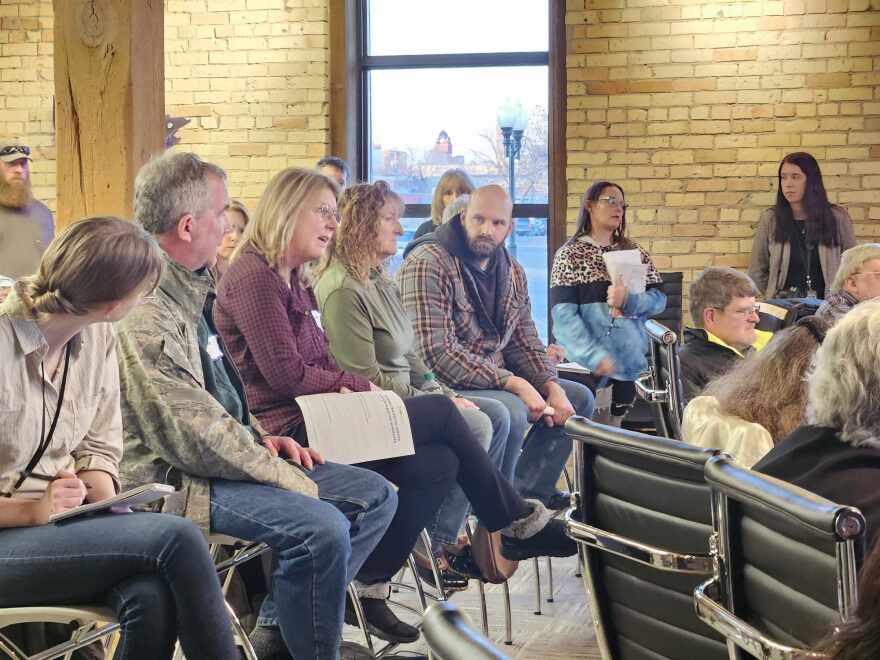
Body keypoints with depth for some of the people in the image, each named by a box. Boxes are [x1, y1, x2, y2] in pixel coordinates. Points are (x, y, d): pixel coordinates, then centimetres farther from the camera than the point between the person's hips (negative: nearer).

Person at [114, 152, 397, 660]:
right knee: (321, 526, -30)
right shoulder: (143, 313, -20)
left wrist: (259, 437, 9)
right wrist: (290, 479, -16)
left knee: (374, 496, 5)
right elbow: (194, 435, -24)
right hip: (175, 481, -11)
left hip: (226, 459, 11)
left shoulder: (191, 290, 13)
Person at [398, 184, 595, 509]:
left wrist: (552, 387, -5)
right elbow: (437, 353, -25)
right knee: (511, 410, -34)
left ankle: (528, 492, 9)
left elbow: (525, 341, 15)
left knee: (578, 397, 10)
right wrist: (513, 383, -25)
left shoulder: (513, 272, 11)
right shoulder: (427, 264, -17)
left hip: (498, 379, 9)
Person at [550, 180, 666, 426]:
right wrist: (594, 355, -22)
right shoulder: (570, 254, -1)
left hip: (630, 361, 4)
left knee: (616, 424, 6)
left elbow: (659, 299, 5)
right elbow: (563, 315, -11)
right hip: (586, 365, -4)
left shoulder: (635, 253, 13)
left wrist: (627, 300, -15)